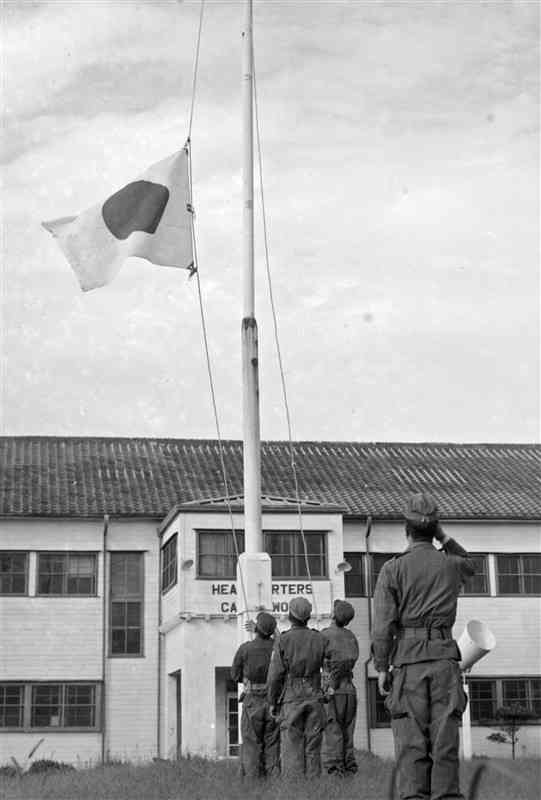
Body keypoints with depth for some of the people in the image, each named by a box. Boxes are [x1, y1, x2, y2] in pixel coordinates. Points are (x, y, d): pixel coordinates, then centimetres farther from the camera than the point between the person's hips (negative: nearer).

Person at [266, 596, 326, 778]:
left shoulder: (282, 640, -5)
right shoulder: (319, 639, 3)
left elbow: (275, 676, -5)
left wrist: (273, 701, 4)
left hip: (291, 700, -3)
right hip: (314, 698, 3)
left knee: (292, 749, -2)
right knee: (312, 749, 7)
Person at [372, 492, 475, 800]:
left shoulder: (393, 569, -2)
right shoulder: (451, 564, 7)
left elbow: (384, 624, -6)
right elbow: (470, 566, 34)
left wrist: (381, 668, 1)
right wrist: (445, 538, 22)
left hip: (408, 660, -2)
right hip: (444, 658, 2)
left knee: (412, 740, -2)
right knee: (445, 739, 1)